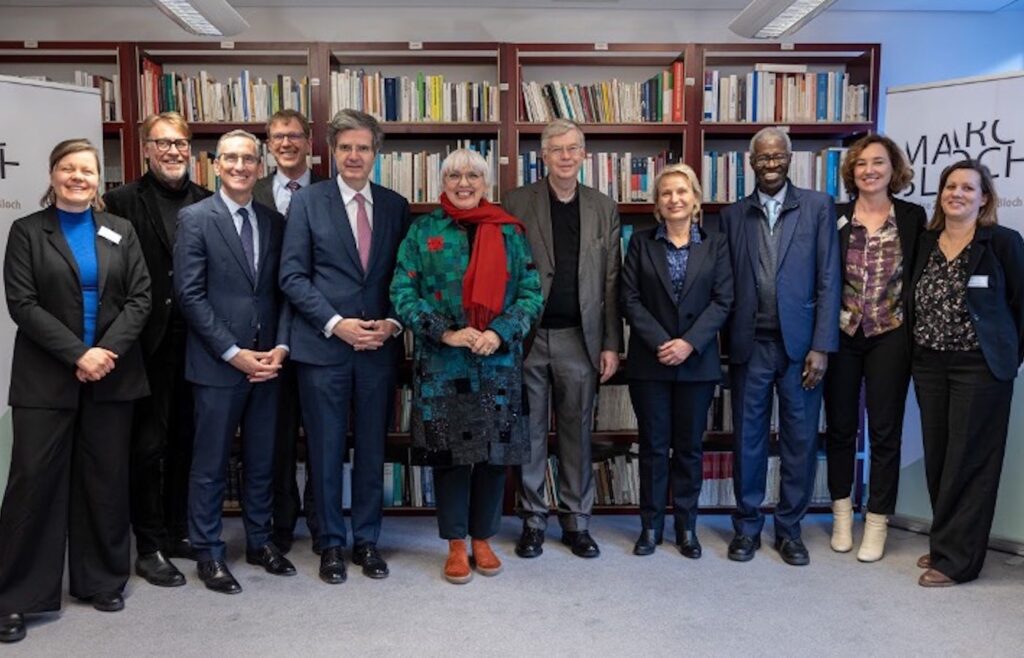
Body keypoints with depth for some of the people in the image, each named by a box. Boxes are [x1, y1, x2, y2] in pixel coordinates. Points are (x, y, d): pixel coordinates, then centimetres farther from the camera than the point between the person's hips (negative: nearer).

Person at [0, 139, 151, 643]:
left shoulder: (120, 232, 10)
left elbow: (140, 298, 2)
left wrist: (109, 350, -13)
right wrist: (78, 353, -15)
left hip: (112, 375, 2)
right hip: (46, 378, -2)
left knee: (106, 480, 7)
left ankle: (102, 580, 21)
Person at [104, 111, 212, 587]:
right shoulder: (122, 202, -4)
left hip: (195, 341, 4)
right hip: (149, 343, -4)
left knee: (185, 440, 14)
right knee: (148, 445, 5)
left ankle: (178, 532, 30)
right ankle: (150, 547, 17)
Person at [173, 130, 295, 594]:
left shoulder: (274, 222, 9)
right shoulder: (195, 218, -4)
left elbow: (284, 291, 8)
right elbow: (189, 294, -9)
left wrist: (280, 347, -5)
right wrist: (233, 353, -14)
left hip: (266, 362, 4)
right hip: (217, 364, -4)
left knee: (262, 459, 14)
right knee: (211, 464, 6)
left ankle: (259, 541, 29)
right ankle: (208, 553, 20)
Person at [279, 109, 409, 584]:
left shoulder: (395, 206, 9)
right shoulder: (307, 202, 1)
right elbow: (293, 276, -4)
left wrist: (392, 322, -6)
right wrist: (336, 324, -13)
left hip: (379, 347, 2)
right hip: (323, 346, -2)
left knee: (372, 450, 10)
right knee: (326, 452, 6)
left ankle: (367, 541, 25)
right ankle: (331, 543, 21)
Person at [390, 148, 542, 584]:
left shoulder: (510, 232, 6)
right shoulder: (423, 231, 3)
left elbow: (531, 293, 3)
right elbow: (403, 293, -3)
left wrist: (500, 334, -13)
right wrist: (445, 333, -15)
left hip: (499, 362, 1)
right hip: (442, 363, -1)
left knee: (495, 451, 7)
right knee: (448, 452, 4)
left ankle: (483, 539, 23)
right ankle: (456, 545, 19)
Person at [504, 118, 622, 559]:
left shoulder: (604, 209, 7)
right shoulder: (516, 204, 1)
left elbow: (611, 283, 6)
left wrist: (611, 344, 2)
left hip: (580, 338, 2)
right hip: (528, 336, -1)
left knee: (577, 432, 10)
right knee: (530, 432, 8)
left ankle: (577, 521, 23)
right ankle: (532, 520, 21)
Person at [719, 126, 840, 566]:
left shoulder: (818, 207, 3)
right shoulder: (733, 215, 8)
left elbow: (828, 281, -1)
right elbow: (727, 286, 6)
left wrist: (821, 346, -7)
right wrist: (727, 344, -1)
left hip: (800, 344, -1)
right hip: (749, 346, 1)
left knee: (801, 440, 6)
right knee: (747, 439, 8)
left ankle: (789, 529, 22)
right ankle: (747, 527, 21)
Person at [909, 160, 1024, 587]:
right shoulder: (925, 242, 8)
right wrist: (920, 349, 6)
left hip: (980, 366, -5)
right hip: (929, 364, 5)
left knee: (969, 461, 0)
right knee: (937, 457, 10)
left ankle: (956, 558, 9)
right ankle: (945, 542, 24)